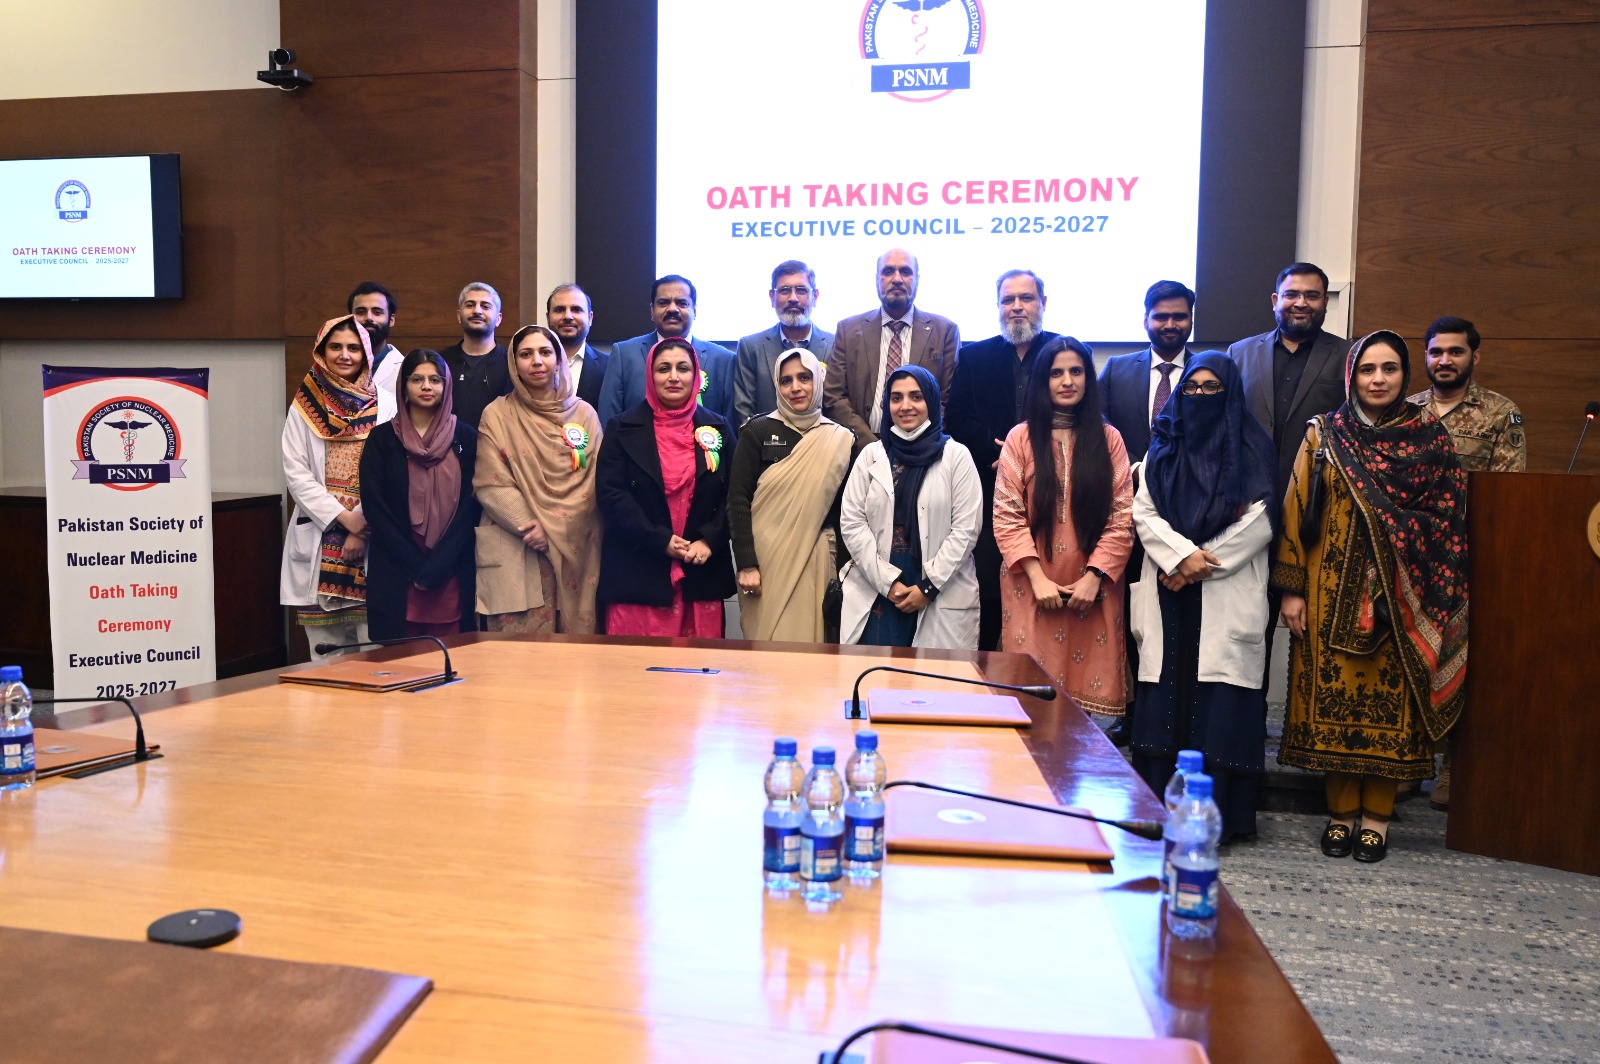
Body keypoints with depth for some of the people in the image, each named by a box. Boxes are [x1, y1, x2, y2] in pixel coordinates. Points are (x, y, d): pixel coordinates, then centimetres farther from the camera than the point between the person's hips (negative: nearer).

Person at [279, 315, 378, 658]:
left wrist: (363, 523, -10)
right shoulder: (304, 407, 8)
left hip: (373, 535, -1)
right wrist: (343, 517, -9)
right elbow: (296, 473, 1)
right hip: (319, 536, 1)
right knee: (326, 653, 2)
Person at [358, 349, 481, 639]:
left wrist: (438, 566, -9)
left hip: (453, 574, 0)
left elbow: (470, 505, 0)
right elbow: (374, 506, -2)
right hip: (395, 574, 0)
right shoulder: (382, 438, 5)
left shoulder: (465, 438, 6)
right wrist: (415, 565, -9)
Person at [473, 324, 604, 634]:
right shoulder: (497, 414, 3)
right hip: (516, 553, -2)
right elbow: (491, 484, -3)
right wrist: (530, 526, -16)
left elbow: (592, 480, 4)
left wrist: (552, 528, -7)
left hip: (574, 549, 2)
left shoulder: (583, 413, 9)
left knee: (575, 638, 3)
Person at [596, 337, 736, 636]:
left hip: (701, 573, 2)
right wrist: (661, 540, -13)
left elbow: (732, 495, 6)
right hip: (638, 574, -2)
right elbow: (610, 493, -5)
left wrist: (709, 540, -10)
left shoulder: (718, 428, 10)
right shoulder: (623, 428, 3)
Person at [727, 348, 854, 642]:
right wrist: (746, 565, -11)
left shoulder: (841, 440, 4)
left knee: (809, 641, 5)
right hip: (765, 561, -1)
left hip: (815, 563, 2)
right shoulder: (758, 431, -1)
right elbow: (738, 500, -4)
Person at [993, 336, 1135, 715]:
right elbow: (1006, 516, -2)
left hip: (1093, 589, 1)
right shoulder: (1021, 438, 4)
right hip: (1033, 587, -1)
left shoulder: (1108, 439, 7)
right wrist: (1037, 577, -11)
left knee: (1087, 683, 1)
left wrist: (1094, 577, -9)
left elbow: (1122, 519, 2)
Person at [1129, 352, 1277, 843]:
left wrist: (1202, 565, -9)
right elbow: (1142, 511, 5)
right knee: (1164, 697, 0)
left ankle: (1217, 813, 0)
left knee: (1218, 705, -6)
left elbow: (1259, 523, -3)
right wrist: (1183, 554, -11)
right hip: (1168, 594, 3)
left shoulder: (1252, 449, 7)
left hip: (1227, 596, -2)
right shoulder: (1164, 446, 15)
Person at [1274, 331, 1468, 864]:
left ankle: (1377, 815, 16)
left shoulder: (1430, 438, 3)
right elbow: (1296, 512, 2)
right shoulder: (1324, 435, 4)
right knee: (1334, 697, 3)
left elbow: (1449, 520, 3)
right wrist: (1293, 589, -3)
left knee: (1390, 698, 3)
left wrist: (1435, 598, -6)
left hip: (1402, 594, 0)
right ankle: (1341, 812, 16)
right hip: (1334, 590, 0)